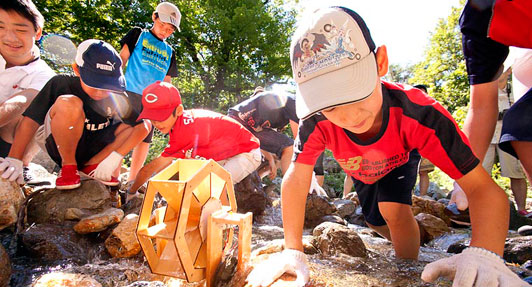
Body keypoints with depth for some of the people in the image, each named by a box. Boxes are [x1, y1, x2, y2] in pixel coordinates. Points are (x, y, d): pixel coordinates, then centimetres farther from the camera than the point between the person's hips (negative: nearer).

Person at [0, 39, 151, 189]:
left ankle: (91, 166, -9)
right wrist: (14, 159, -26)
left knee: (145, 124, -15)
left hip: (95, 152, 3)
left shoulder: (117, 98, -15)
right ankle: (68, 166, -13)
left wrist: (115, 157, -29)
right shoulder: (61, 84, -17)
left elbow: (143, 126, -20)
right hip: (60, 148, -3)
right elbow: (31, 120, -19)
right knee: (68, 103, -32)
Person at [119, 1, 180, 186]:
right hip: (132, 93, -4)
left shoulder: (169, 51, 20)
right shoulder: (138, 35, 10)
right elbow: (122, 58, 3)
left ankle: (132, 181, 12)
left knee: (145, 139, 3)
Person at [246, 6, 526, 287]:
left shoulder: (415, 111, -45)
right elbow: (296, 179, -36)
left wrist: (483, 253, -61)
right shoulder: (317, 120, -42)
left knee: (393, 208, -27)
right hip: (361, 172, 3)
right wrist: (293, 250, -43)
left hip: (399, 161, -2)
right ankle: (406, 238, 51)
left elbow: (482, 187, -44)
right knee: (375, 220, 17)